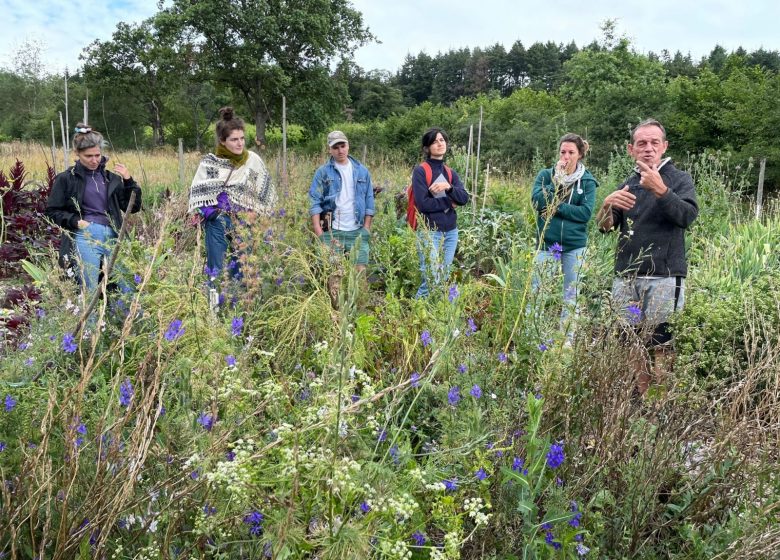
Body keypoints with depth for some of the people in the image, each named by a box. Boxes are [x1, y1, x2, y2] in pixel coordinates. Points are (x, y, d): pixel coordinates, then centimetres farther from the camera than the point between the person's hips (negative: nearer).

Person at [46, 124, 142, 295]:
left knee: (128, 288, -2)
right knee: (90, 290, -8)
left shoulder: (111, 178, 13)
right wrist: (75, 221, -8)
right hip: (85, 237, -3)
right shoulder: (66, 179, 5)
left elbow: (133, 207, 13)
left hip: (112, 236, 3)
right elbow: (52, 211, 7)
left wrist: (128, 180, 1)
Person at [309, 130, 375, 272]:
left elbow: (369, 202, 12)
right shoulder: (323, 172, 1)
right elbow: (314, 203, -2)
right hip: (332, 231, -2)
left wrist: (366, 228, 6)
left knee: (361, 270, 2)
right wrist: (319, 232, -9)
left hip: (357, 231, 2)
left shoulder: (362, 171, 9)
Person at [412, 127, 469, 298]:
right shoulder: (420, 171, -6)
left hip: (451, 232, 6)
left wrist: (449, 187, -18)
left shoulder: (451, 173, 13)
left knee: (444, 279, 10)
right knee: (431, 280, -12)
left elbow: (464, 198, 0)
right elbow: (423, 204, -16)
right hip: (430, 233, -6)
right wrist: (449, 202, -6)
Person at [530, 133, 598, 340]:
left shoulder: (587, 181, 3)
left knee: (571, 295, 9)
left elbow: (586, 212, -9)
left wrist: (556, 207, -13)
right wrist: (557, 178, -14)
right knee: (538, 291, -1)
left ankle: (567, 338, 18)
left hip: (575, 245, 1)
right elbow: (537, 201, -12)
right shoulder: (546, 175, 4)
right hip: (547, 243, 0)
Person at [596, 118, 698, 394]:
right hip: (626, 277, 4)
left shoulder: (679, 179, 3)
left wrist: (661, 190, -29)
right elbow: (605, 227, 9)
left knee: (661, 346, -5)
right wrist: (607, 205, -13)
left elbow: (688, 216, -14)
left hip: (664, 278, -4)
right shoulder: (628, 184, 17)